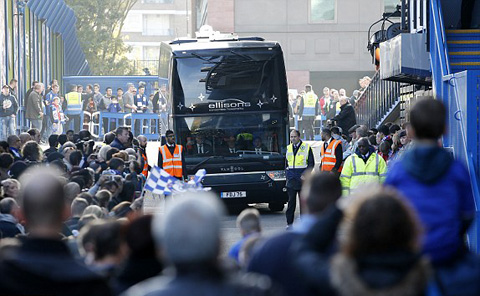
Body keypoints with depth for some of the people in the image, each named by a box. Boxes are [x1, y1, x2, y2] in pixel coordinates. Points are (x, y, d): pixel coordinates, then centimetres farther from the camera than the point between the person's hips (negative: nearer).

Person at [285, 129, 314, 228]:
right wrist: (287, 174, 10)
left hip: (302, 178, -3)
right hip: (291, 178, 3)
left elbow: (311, 163, -2)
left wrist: (305, 175, -12)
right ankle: (289, 222, 3)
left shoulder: (306, 148, -1)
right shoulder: (289, 148, 14)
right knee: (291, 200, 1)